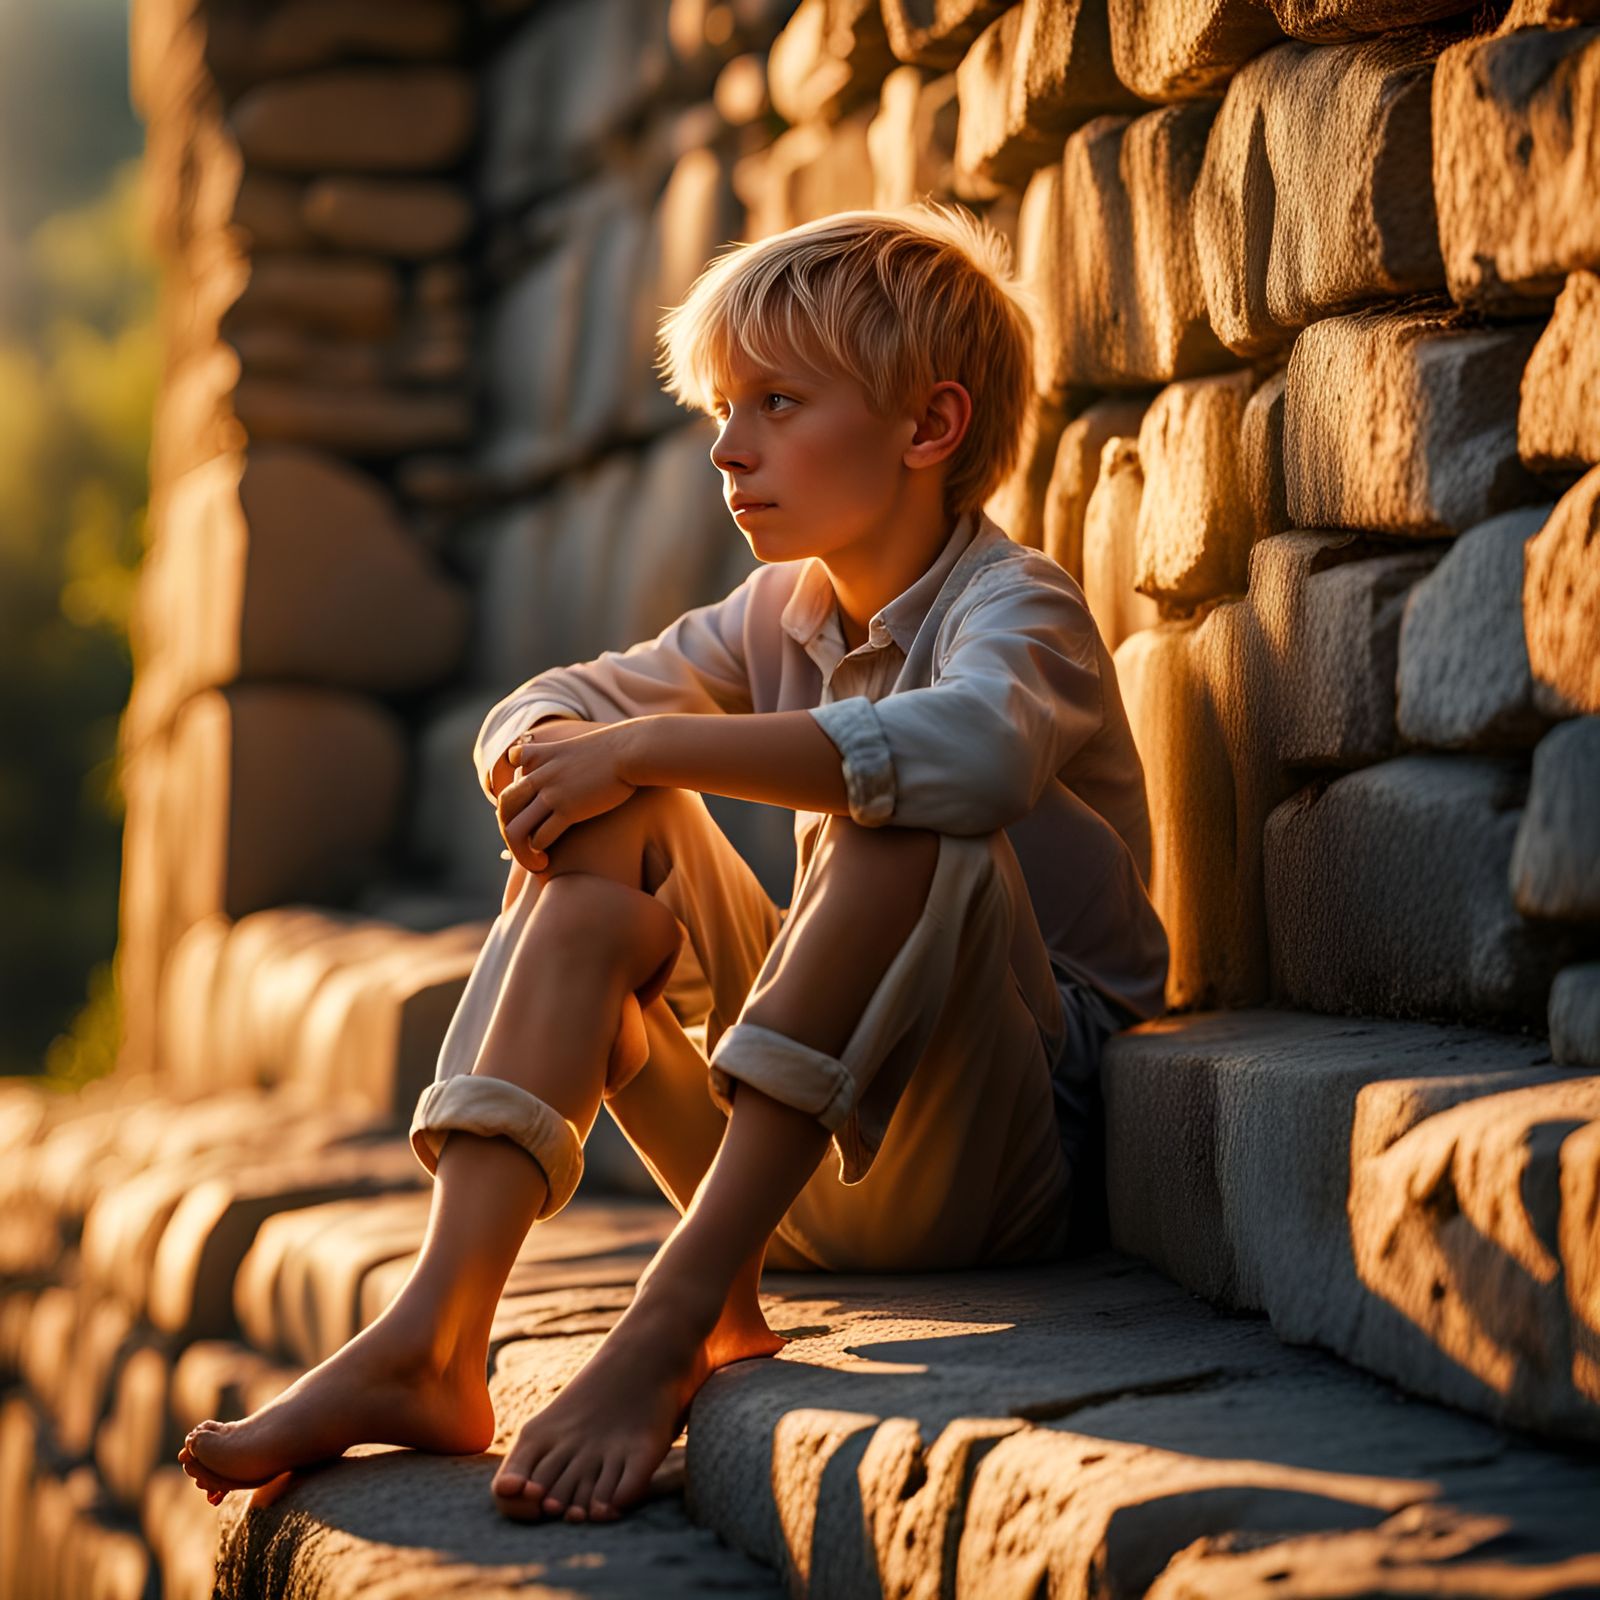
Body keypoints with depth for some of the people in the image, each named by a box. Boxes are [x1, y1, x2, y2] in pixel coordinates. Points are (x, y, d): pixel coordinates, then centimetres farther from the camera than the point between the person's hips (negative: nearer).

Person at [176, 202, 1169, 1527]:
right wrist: (546, 752, -15)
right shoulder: (784, 615, 11)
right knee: (603, 836, -10)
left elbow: (977, 746, -37)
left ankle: (684, 1312, -34)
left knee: (910, 814, -30)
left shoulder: (1018, 606, -12)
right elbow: (547, 712, 11)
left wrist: (645, 747, -32)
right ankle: (432, 1338, -26)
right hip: (808, 1164, 7)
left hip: (1008, 1160, -6)